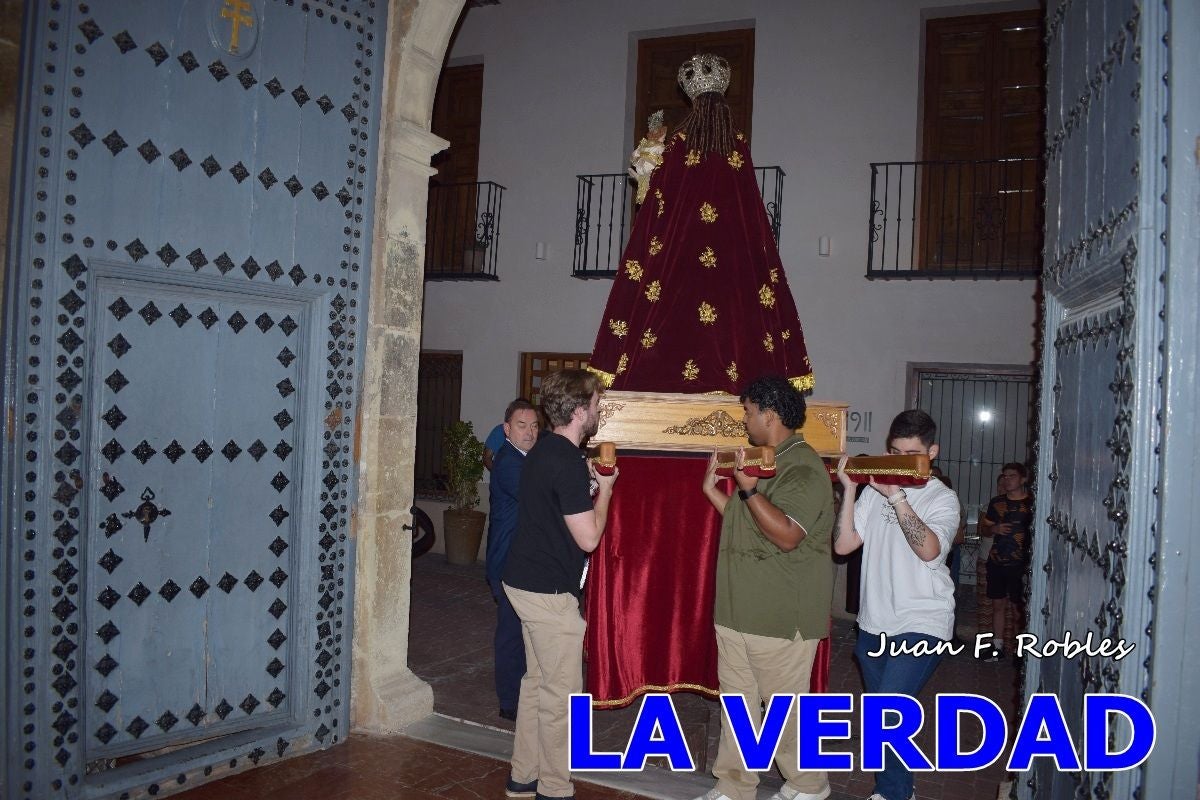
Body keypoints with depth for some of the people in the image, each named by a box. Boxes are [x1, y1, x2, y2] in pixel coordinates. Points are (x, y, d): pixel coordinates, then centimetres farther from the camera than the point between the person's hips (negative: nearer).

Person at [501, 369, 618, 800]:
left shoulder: (543, 451, 8)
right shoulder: (568, 464, -22)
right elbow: (588, 537, -20)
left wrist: (590, 481, 14)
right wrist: (605, 489, -7)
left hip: (526, 582, 10)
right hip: (549, 591, -10)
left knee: (536, 681, 18)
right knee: (561, 693, 2)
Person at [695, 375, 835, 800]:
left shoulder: (803, 468, -15)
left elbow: (787, 535, -25)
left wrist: (749, 490, -30)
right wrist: (712, 490, 17)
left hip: (780, 617, -9)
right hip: (739, 608, 9)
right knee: (737, 701, 13)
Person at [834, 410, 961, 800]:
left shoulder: (942, 498, -6)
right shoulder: (875, 490, 5)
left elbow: (929, 549, -24)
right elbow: (843, 545, -2)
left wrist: (896, 497, -26)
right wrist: (850, 491, -9)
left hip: (921, 625, -5)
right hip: (874, 624, 5)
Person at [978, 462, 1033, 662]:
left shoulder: (1032, 503, -5)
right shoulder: (997, 502, 9)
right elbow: (985, 530, 17)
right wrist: (994, 529, -5)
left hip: (1020, 564, -5)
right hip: (996, 562, 5)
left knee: (1020, 607, -2)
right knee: (998, 604, 11)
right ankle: (997, 647, 20)